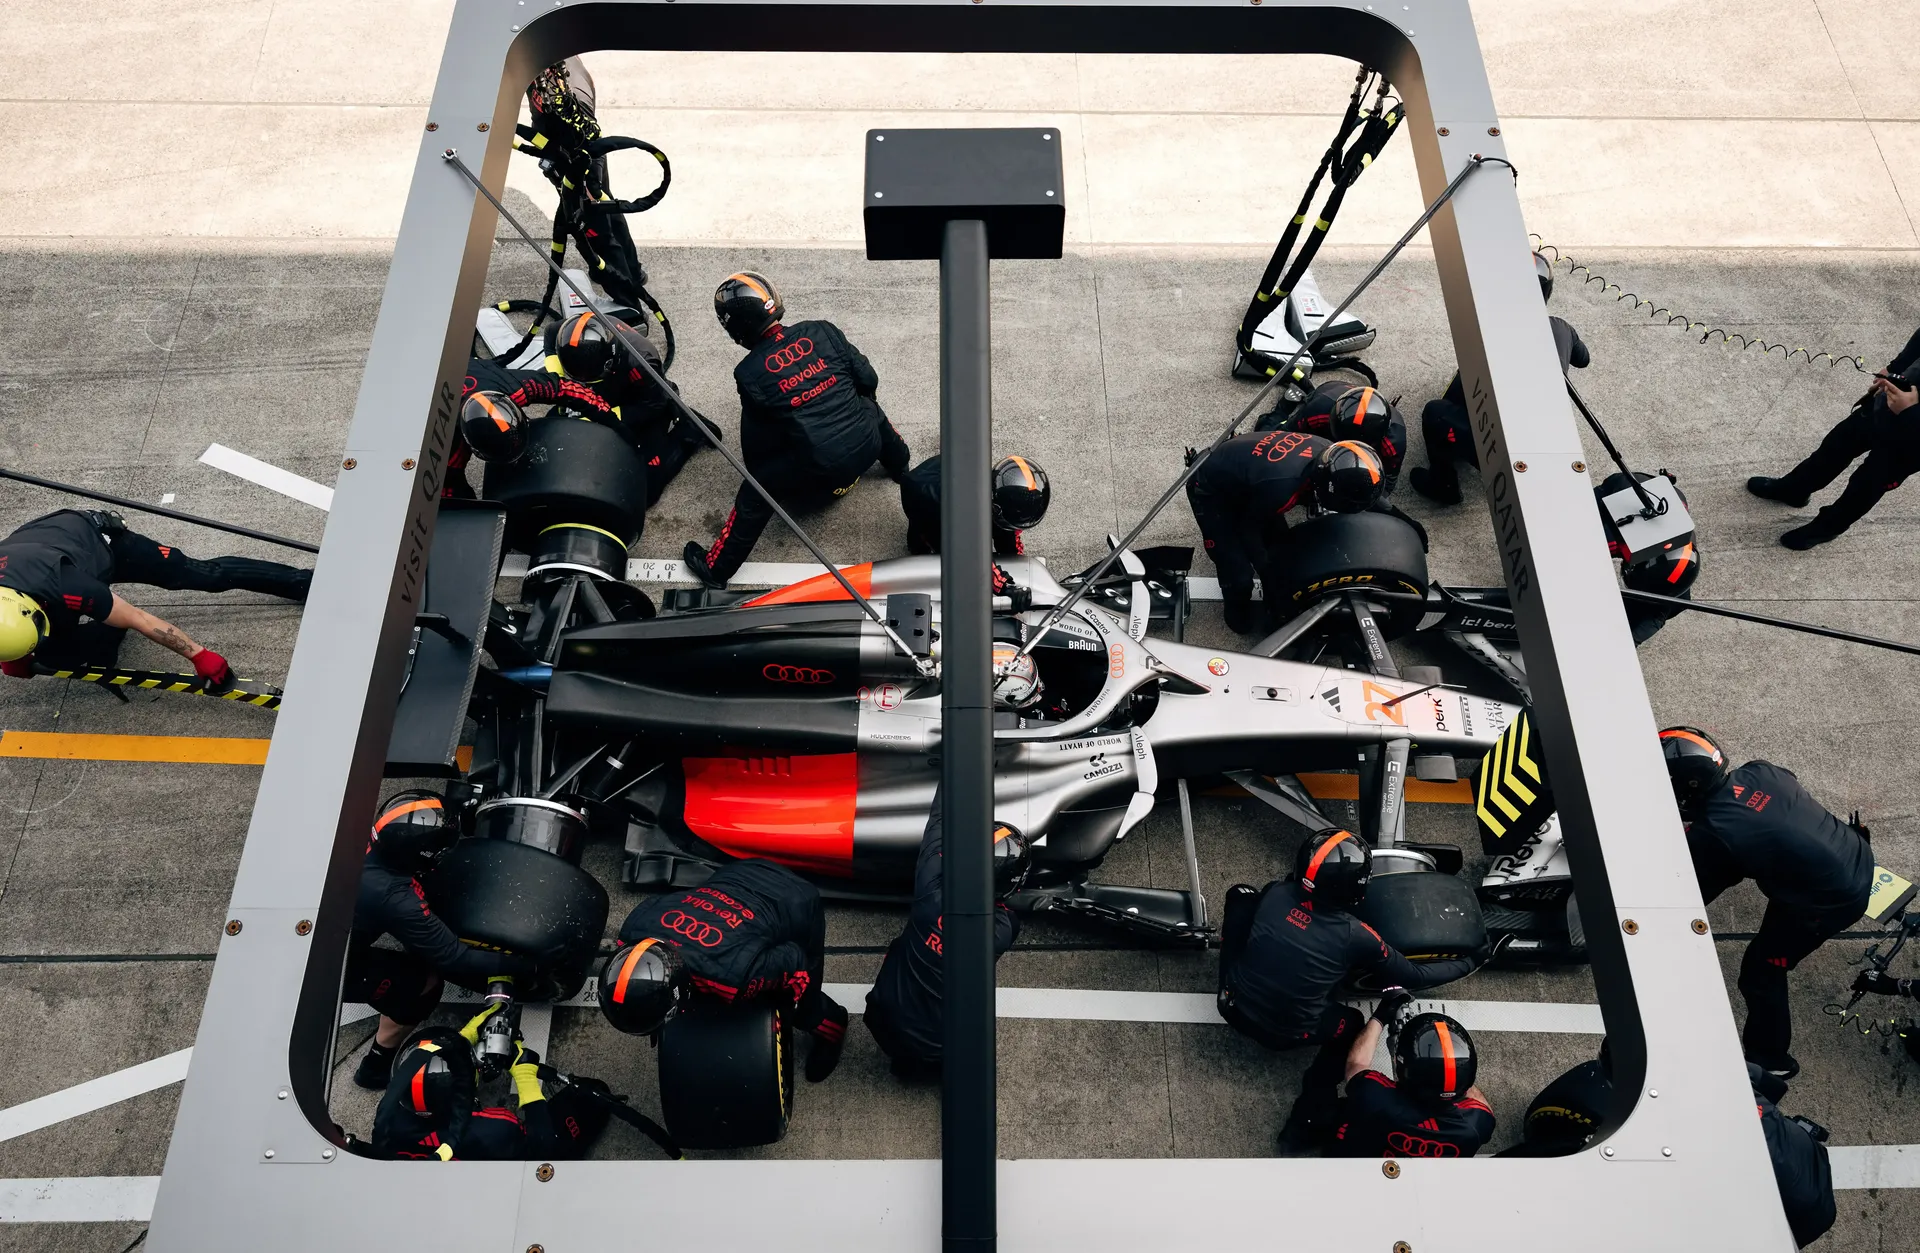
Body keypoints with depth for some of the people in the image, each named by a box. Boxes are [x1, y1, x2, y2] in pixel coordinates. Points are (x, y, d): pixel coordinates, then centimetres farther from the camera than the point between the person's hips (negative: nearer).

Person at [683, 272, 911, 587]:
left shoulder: (749, 373, -7)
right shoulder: (822, 331, -1)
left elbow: (755, 438, 5)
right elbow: (868, 379, 6)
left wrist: (756, 469, 26)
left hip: (821, 469, -4)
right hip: (867, 445, 4)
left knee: (755, 492, 13)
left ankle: (717, 568, 20)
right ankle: (901, 467, 60)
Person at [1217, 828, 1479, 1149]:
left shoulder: (1276, 892, -11)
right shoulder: (1356, 936, -18)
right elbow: (1414, 977, -1)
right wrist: (1464, 964, 15)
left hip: (1235, 1007, 3)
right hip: (1286, 1035, -3)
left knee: (1241, 894, 12)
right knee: (1355, 1023, 27)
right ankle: (1308, 1119, 15)